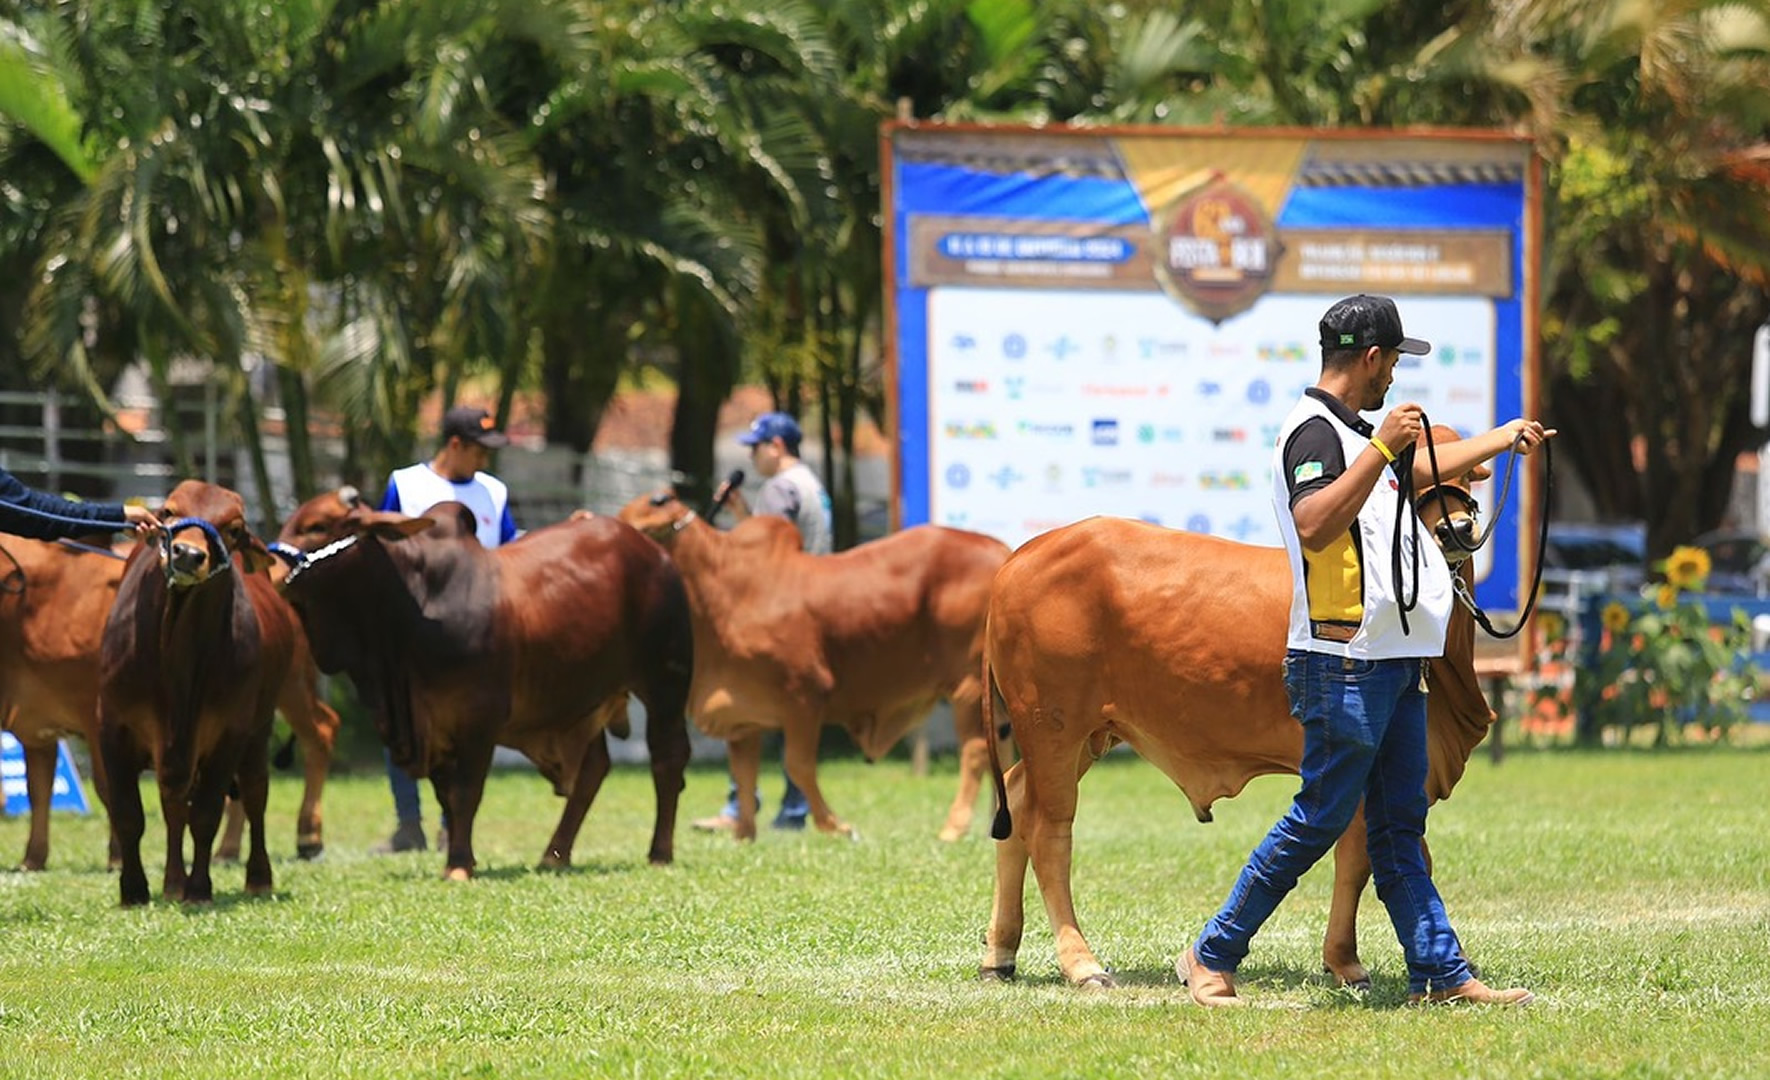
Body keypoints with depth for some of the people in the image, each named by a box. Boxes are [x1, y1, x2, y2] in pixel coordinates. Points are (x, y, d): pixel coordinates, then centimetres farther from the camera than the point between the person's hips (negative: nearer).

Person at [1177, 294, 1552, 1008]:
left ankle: (1439, 973, 10)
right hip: (1344, 662, -10)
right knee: (1321, 817, -6)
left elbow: (1421, 470, 39)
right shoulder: (1314, 431, -13)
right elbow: (1315, 528, -30)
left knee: (1400, 826, 9)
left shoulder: (1351, 432, 18)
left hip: (1393, 662, 10)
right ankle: (1211, 958, 1)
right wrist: (1381, 449, -30)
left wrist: (1505, 437, 51)